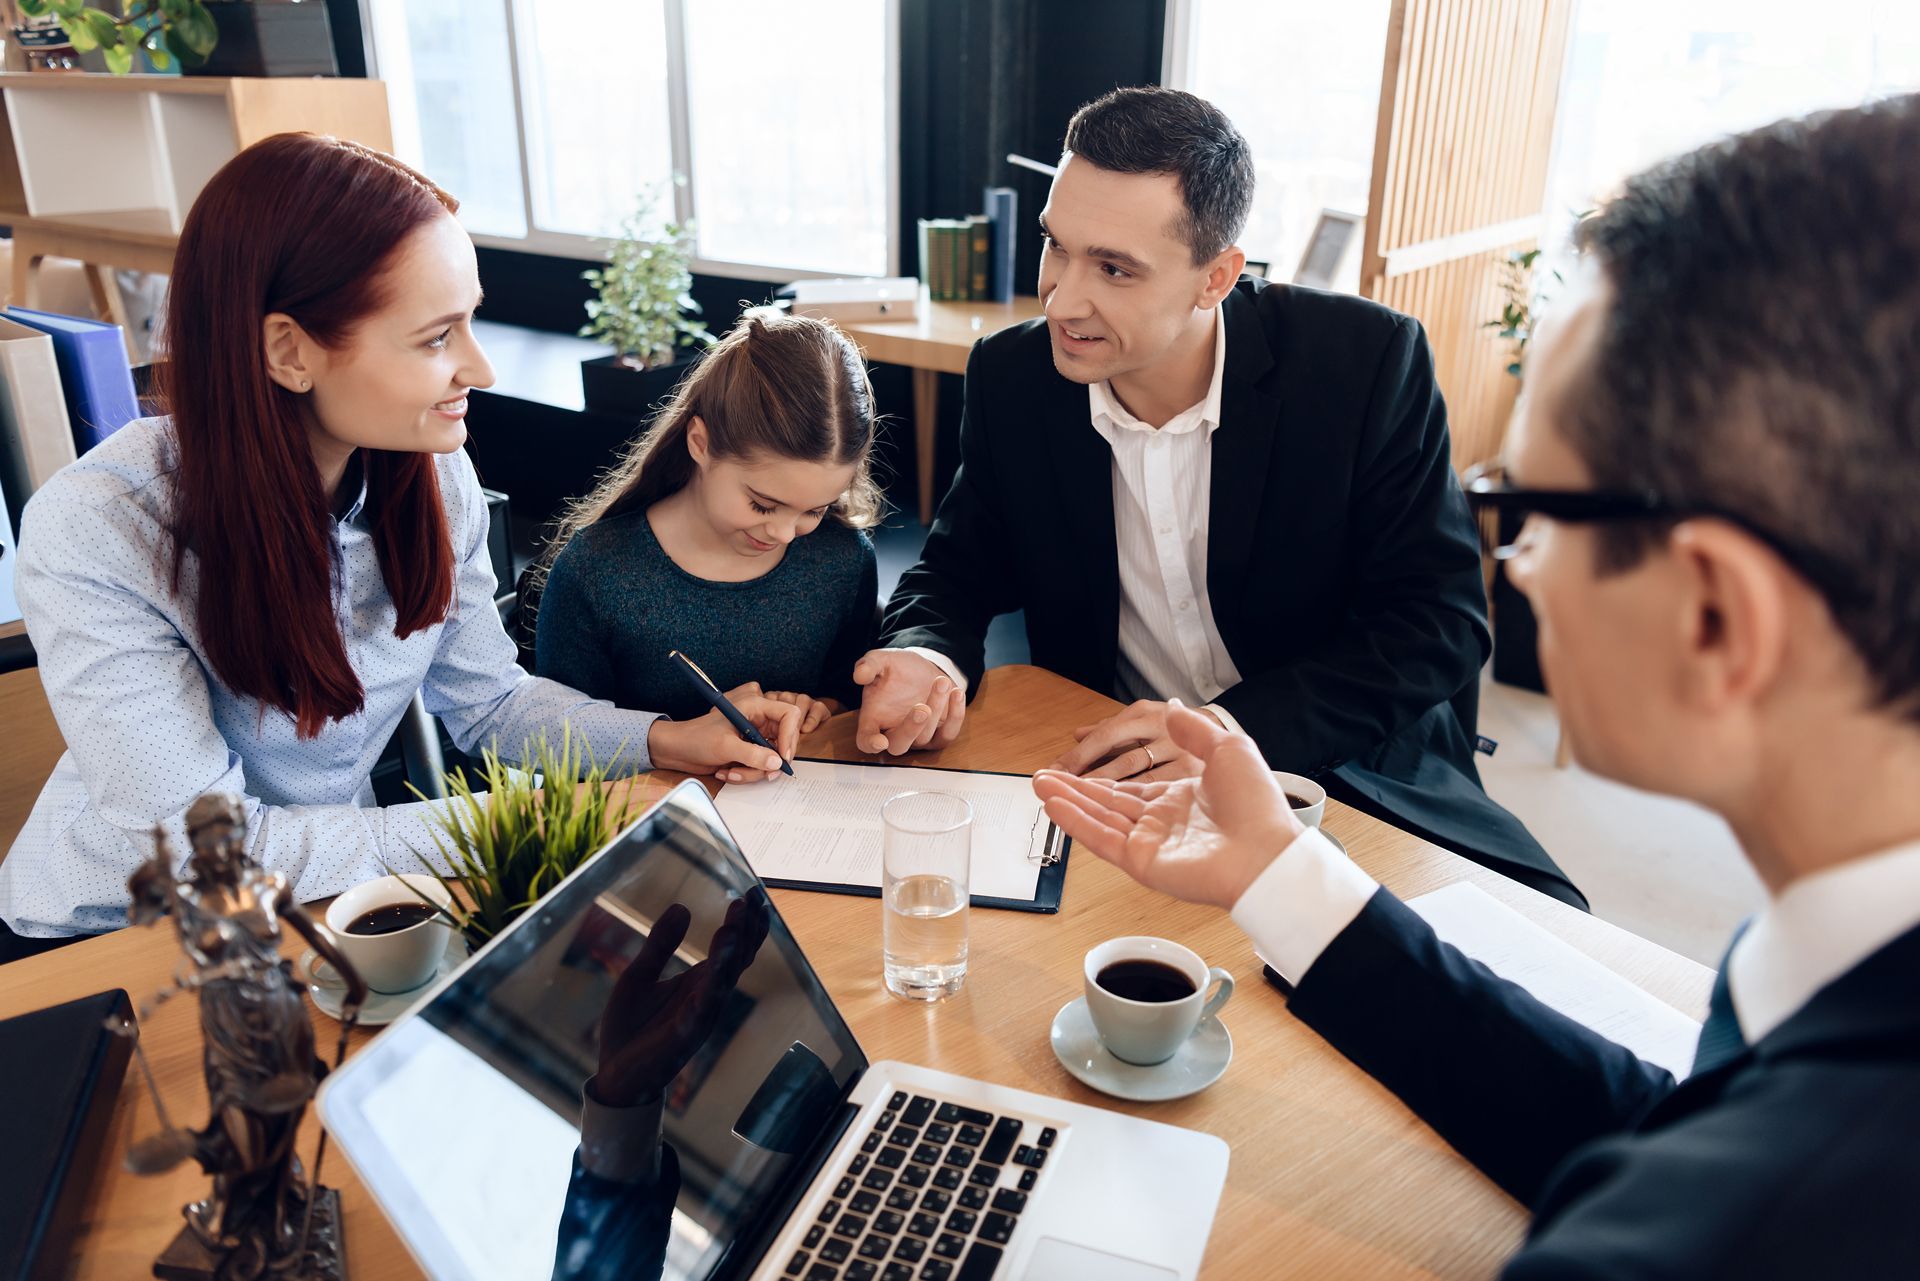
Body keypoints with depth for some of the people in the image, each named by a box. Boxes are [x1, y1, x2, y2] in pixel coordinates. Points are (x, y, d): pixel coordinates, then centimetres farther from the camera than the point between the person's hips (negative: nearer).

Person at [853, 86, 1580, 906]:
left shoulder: (1367, 361, -13)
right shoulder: (1011, 377, -4)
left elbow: (1441, 622, -13)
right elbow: (958, 569, 6)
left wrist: (1238, 726, -27)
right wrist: (929, 656, -18)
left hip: (1348, 784, -2)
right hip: (1110, 777, 3)